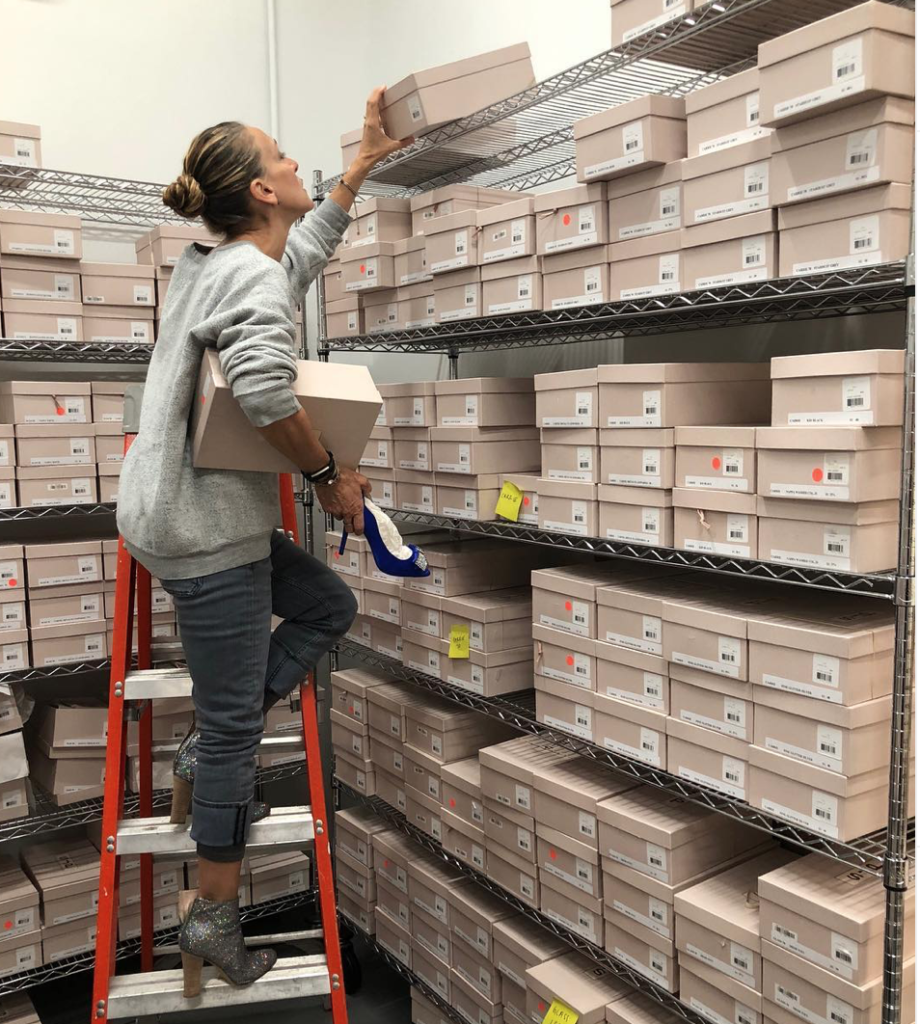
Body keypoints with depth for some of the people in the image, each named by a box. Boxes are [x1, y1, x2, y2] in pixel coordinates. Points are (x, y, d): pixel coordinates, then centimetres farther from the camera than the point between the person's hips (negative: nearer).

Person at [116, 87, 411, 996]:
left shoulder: (219, 264, 13)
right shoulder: (255, 277, -16)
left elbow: (308, 247, 30)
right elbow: (263, 386, -36)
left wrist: (367, 161, 30)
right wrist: (329, 473, -20)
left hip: (201, 513, 10)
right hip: (203, 529, -10)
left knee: (327, 607, 20)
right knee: (234, 727, 2)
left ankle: (207, 752, 20)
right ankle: (213, 921, 19)